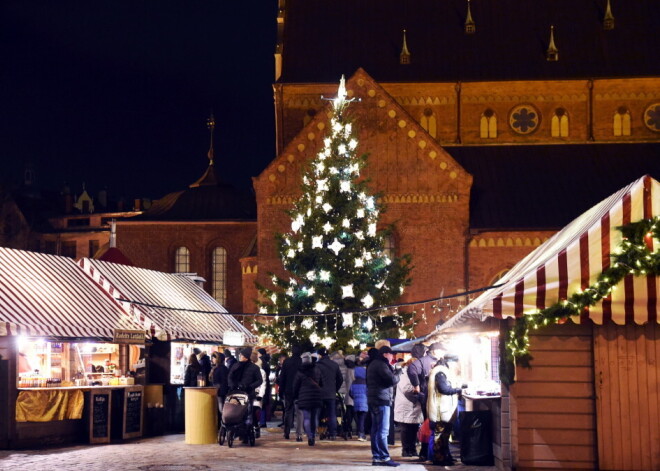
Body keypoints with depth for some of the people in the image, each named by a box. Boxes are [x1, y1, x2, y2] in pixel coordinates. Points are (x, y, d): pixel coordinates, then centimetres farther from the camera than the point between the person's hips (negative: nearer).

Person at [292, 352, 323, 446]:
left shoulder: (300, 372, -3)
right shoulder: (317, 370, 5)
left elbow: (295, 386, 3)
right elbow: (322, 383, 13)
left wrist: (295, 397, 15)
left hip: (305, 397, -3)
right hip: (317, 397, 3)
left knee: (307, 418, -3)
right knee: (315, 417, 11)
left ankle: (310, 436, -18)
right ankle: (313, 436, 14)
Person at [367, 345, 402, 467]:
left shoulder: (374, 364, 20)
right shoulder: (381, 365, -12)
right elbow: (392, 380, -19)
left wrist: (394, 371, 5)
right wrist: (398, 373, -1)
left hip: (374, 400, 10)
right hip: (381, 400, -10)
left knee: (376, 430, 9)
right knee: (383, 431, -9)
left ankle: (377, 457, 11)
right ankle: (384, 457, -10)